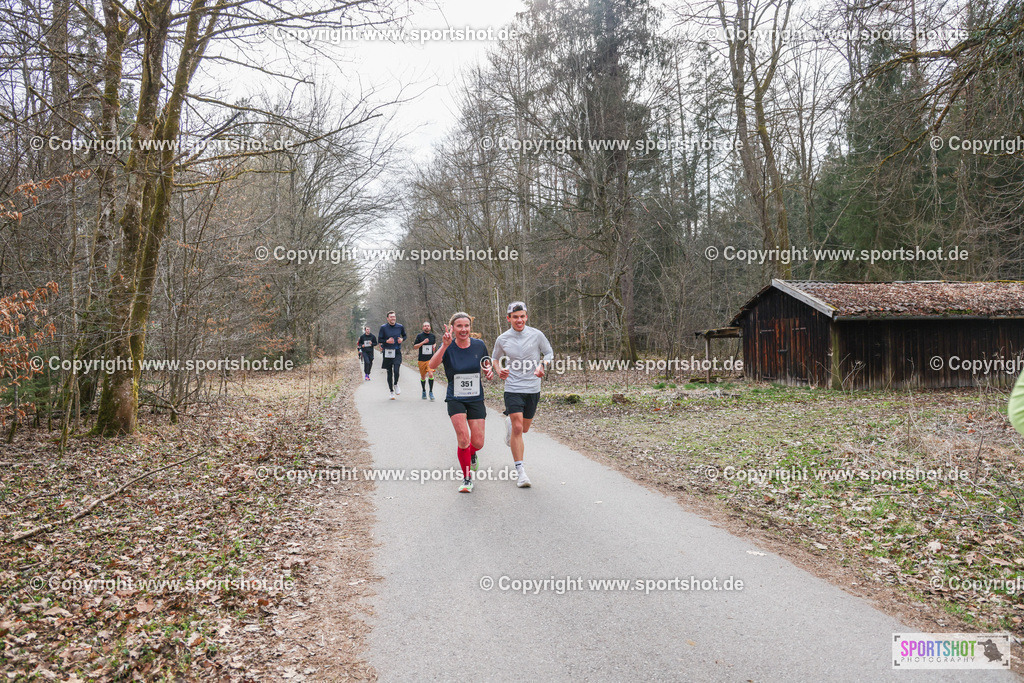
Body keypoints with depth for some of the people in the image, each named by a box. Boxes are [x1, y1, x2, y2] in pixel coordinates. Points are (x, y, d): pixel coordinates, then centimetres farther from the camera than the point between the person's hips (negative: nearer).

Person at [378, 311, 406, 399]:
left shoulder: (400, 327, 4)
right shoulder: (383, 327, -2)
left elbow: (404, 335, 19)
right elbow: (379, 339, 2)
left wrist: (402, 339, -2)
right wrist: (386, 341, -15)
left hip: (397, 352, 0)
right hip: (387, 353, 0)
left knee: (396, 370, -17)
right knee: (389, 372, 6)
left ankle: (396, 385, 13)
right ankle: (391, 391, 19)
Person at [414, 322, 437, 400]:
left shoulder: (433, 336, 7)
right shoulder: (419, 336, -1)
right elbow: (414, 347, -4)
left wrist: (434, 346, 6)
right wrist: (423, 342, -16)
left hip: (430, 359, 1)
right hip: (421, 359, 0)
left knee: (431, 374, -18)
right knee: (423, 376, 9)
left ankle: (431, 392, -6)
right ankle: (423, 391, 30)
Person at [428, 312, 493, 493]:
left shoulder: (479, 345, -3)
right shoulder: (448, 347, -10)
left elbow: (487, 367, 14)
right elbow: (432, 365, -29)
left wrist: (490, 372, -9)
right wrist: (445, 345, -41)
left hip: (476, 399, 2)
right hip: (455, 399, -2)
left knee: (478, 442, -1)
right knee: (463, 438, -17)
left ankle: (471, 454, 38)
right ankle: (467, 478, 5)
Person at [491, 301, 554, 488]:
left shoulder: (536, 335, -4)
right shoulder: (502, 339, -2)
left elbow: (549, 353, 8)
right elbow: (495, 358, 15)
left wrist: (542, 366, -12)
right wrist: (499, 370, -6)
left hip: (533, 389, 2)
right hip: (512, 389, -2)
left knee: (524, 429, 15)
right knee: (517, 428, -15)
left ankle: (509, 423, 52)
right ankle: (520, 471, -8)